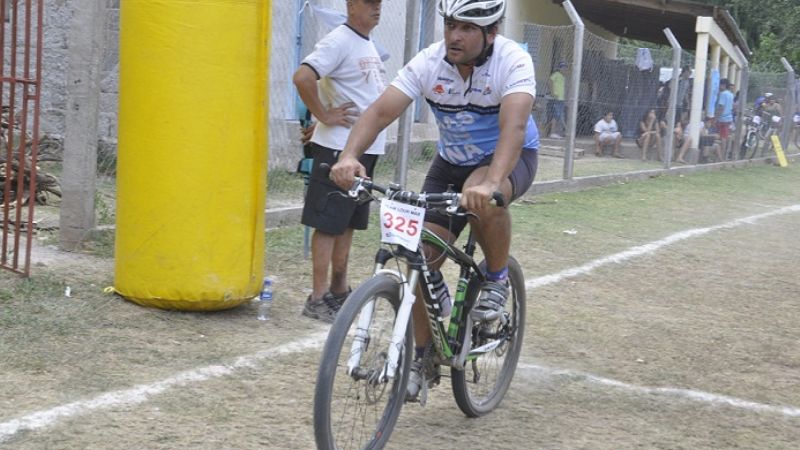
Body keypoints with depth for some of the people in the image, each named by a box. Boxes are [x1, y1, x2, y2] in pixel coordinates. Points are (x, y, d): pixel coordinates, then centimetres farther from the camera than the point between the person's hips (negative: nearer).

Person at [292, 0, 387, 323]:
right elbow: (303, 77, -27)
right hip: (339, 149, -9)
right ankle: (318, 299, 1)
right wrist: (324, 115, -18)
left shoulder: (368, 44, 16)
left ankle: (339, 290, 25)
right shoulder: (339, 41, -13)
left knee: (349, 223, 15)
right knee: (329, 223, -4)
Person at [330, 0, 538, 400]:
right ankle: (423, 357, 9)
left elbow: (513, 125, -44)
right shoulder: (428, 63, -19)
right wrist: (349, 156, -47)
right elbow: (381, 111, -28)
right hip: (451, 161, 4)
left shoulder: (513, 62, -28)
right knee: (423, 257, -8)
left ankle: (497, 279, -10)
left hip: (509, 158, -3)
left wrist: (490, 182, -61)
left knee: (482, 198, -39)